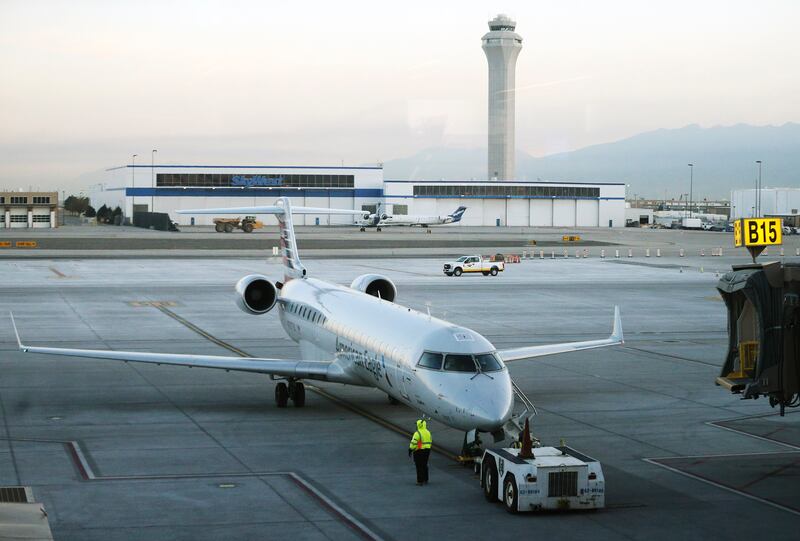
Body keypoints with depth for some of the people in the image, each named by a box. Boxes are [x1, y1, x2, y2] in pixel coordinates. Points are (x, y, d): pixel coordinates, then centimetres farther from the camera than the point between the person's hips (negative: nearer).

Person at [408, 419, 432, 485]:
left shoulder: (418, 433, -16)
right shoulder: (428, 433, 9)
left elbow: (413, 443, -20)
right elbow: (430, 442, 15)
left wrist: (410, 450, -12)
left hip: (419, 451, -7)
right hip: (427, 451, 7)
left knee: (419, 466, -3)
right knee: (424, 465, 16)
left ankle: (420, 481, -3)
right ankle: (425, 480, 21)